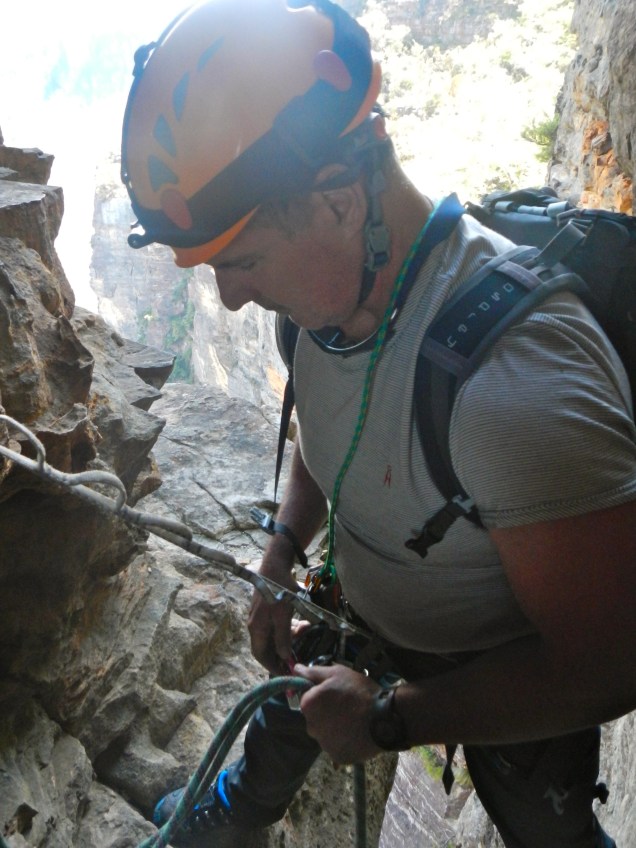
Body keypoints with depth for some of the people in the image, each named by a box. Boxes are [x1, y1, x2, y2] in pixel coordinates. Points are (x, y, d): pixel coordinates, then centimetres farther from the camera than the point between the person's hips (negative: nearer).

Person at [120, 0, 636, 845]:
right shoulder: (334, 284, -17)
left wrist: (388, 720, -26)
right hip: (364, 611, 7)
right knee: (289, 707, 29)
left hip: (514, 675, -6)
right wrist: (281, 553, -2)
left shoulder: (518, 382, -44)